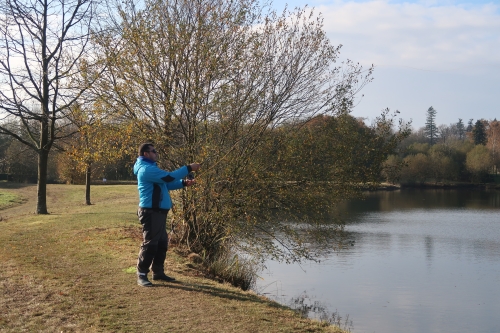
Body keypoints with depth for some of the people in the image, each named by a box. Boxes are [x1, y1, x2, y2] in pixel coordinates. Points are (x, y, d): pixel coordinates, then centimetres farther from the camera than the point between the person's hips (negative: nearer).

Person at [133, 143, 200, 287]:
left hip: (158, 212, 11)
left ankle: (158, 272, 22)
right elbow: (169, 177, -22)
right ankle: (141, 275, -2)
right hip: (151, 212, -11)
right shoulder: (147, 169, -16)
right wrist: (188, 168, -15)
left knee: (162, 243, 14)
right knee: (150, 244, -8)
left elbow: (166, 184, 21)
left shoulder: (150, 168, 20)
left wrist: (183, 183, 8)